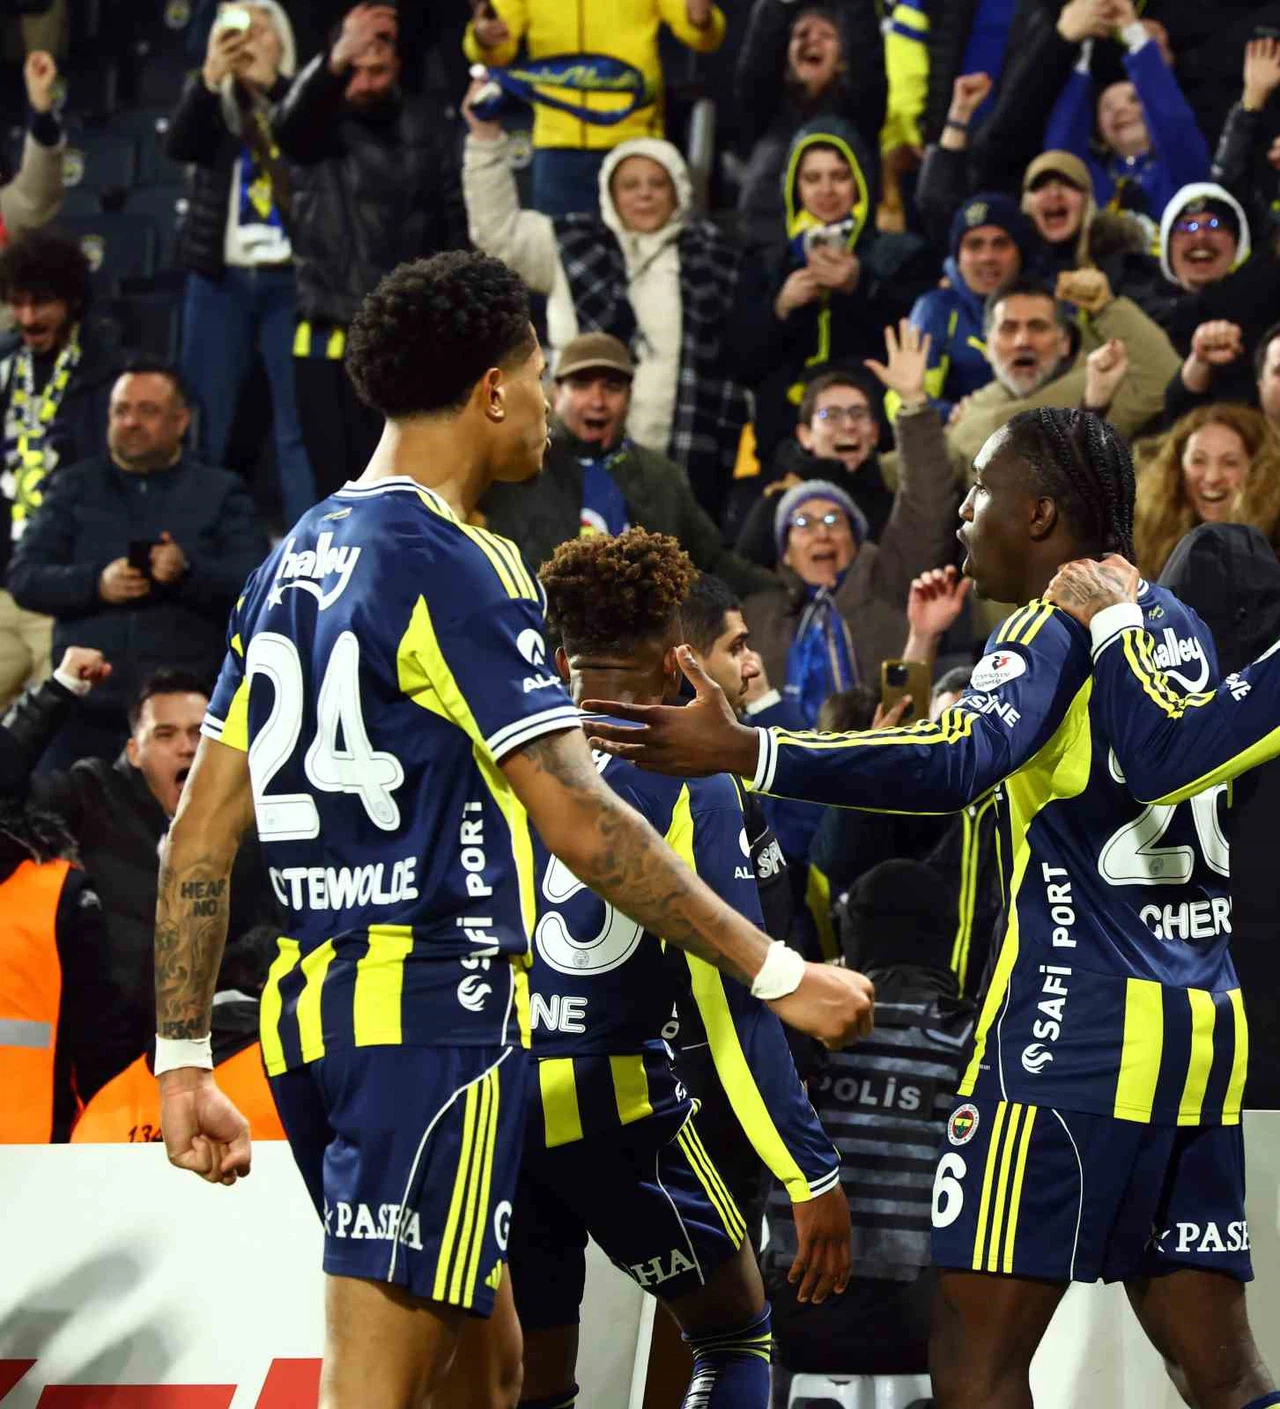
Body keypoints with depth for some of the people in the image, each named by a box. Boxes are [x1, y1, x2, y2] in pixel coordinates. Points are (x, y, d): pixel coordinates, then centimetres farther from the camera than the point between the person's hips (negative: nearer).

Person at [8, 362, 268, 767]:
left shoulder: (220, 492, 11)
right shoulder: (75, 487, 15)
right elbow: (24, 578, 5)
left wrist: (188, 573, -20)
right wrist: (95, 583, -14)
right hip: (86, 706, 1)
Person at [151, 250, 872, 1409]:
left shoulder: (296, 562, 14)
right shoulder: (453, 565, -10)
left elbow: (201, 834, 13)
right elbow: (580, 822, -16)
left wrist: (183, 1057, 16)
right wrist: (775, 973, -12)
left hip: (316, 1008, 9)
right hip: (437, 1010, -9)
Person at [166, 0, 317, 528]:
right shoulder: (210, 97, 7)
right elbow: (178, 144, -12)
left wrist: (271, 81, -26)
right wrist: (210, 77, -27)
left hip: (289, 279, -2)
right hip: (220, 278, 2)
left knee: (298, 424, -3)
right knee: (205, 422, 2)